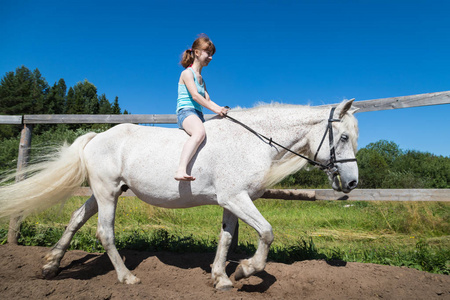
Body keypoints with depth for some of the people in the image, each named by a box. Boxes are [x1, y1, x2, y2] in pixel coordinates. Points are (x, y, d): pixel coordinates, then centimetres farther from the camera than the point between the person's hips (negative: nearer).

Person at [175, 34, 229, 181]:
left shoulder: (201, 79, 26)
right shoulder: (187, 73, 0)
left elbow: (207, 100, 20)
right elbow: (195, 95, -14)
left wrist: (221, 109, 2)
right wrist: (215, 109, -20)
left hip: (198, 115, 9)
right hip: (185, 111, -9)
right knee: (199, 132, -39)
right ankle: (181, 170, -50)